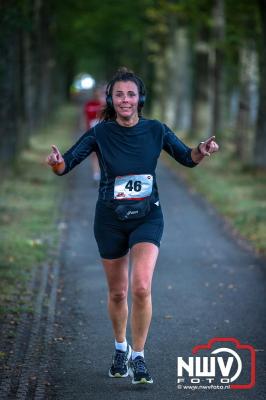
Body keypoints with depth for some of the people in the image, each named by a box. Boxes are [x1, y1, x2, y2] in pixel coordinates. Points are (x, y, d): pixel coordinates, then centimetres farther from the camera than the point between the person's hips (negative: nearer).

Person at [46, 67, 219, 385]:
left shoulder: (155, 130, -6)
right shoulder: (100, 133, -11)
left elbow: (187, 159, 5)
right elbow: (67, 164, -15)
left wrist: (202, 151, -17)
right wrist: (57, 162, -38)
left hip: (147, 216, 0)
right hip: (110, 219, 0)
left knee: (141, 288, -18)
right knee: (117, 292, 12)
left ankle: (138, 357, -1)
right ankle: (120, 349, 37)